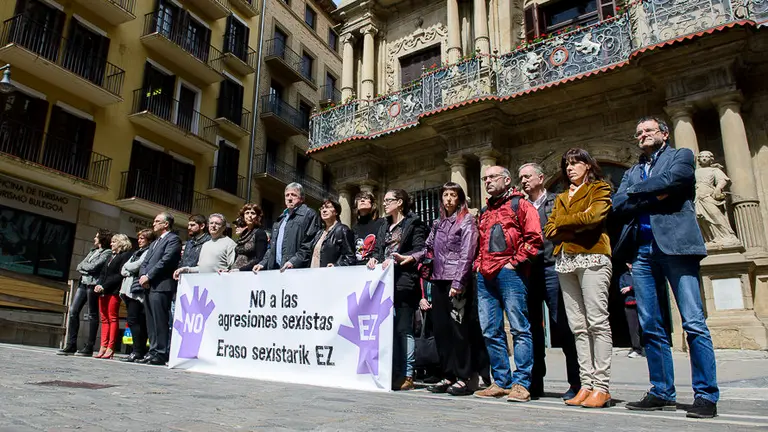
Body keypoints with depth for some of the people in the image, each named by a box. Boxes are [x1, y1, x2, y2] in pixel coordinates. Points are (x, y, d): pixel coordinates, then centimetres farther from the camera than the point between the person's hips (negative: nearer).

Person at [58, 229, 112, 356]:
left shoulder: (107, 252, -3)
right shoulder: (93, 250, 23)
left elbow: (93, 267, -14)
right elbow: (79, 266, 15)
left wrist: (83, 266, 3)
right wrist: (87, 269, -5)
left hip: (93, 284, -8)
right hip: (83, 283, 8)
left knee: (92, 315, -4)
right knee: (73, 311, 1)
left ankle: (89, 347, 0)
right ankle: (71, 345, 5)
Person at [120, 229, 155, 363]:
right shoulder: (136, 253, 25)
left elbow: (137, 266, -13)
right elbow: (123, 270, 18)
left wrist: (127, 267, 7)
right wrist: (130, 271, -4)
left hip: (137, 290, -8)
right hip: (128, 289, 8)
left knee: (133, 320, -13)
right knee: (136, 321, 5)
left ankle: (138, 351, -11)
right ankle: (141, 350, 7)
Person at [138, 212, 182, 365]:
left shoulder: (173, 239, -2)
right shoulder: (154, 243, 27)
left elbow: (165, 261, -13)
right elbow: (145, 262, 20)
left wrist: (148, 276, -12)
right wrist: (142, 275, 0)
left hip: (161, 286, -9)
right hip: (149, 287, 9)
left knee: (160, 322, -9)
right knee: (151, 323, 9)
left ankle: (160, 354, -7)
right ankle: (152, 352, 14)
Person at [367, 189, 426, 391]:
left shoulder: (413, 223, 1)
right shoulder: (384, 227, 23)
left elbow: (419, 251, -8)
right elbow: (378, 250, 19)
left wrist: (398, 258, -20)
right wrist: (374, 258, -2)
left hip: (404, 281, -7)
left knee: (404, 329, -6)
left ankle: (407, 376, 0)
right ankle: (395, 373, 14)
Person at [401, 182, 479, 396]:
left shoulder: (466, 220, 0)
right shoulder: (439, 223, 19)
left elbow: (467, 254, -9)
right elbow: (429, 249, 20)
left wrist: (457, 283, -16)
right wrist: (410, 258, 3)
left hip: (457, 282, -6)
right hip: (438, 280, 6)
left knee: (459, 329, -5)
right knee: (441, 328, 5)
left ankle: (463, 378, 2)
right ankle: (448, 376, 13)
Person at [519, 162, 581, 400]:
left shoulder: (556, 201, 7)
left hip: (551, 267, -4)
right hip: (526, 271, 4)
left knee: (562, 326, -4)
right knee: (532, 327, 7)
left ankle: (576, 382, 5)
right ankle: (535, 381, 15)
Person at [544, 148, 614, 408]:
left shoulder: (599, 189, 11)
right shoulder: (561, 198, 26)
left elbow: (593, 216, -9)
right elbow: (549, 230, 14)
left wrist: (562, 223, 2)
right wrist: (577, 226, -1)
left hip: (591, 257, -5)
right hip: (564, 261, 6)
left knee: (597, 322, -10)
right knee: (578, 326, 1)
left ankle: (601, 387, -9)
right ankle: (586, 384, 3)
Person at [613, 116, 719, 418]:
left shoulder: (681, 156, 13)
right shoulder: (631, 172, 24)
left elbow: (670, 181, -9)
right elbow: (618, 204, 7)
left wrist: (637, 192, 4)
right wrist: (654, 196, -5)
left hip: (675, 245, -5)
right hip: (642, 251, 5)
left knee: (694, 323, -8)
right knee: (651, 327, 4)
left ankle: (706, 395, -1)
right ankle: (662, 393, 12)